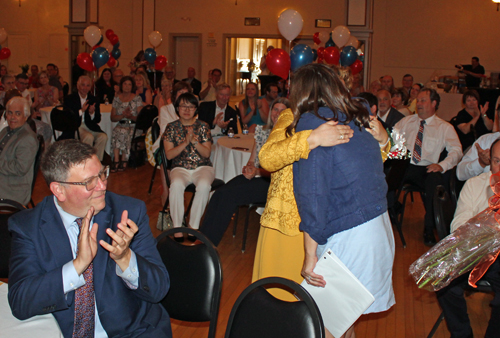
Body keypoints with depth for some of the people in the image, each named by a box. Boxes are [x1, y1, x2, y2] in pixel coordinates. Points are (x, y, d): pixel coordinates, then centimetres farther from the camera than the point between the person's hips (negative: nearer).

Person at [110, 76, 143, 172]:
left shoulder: (137, 98, 5)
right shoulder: (117, 98, 11)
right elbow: (112, 118, 7)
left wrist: (131, 116, -21)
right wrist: (123, 115, -11)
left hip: (134, 126, -2)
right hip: (121, 125, 2)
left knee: (127, 134, -34)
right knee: (117, 131, -33)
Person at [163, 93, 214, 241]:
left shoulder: (203, 126, 7)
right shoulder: (172, 127, 7)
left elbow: (207, 153, 1)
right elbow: (169, 154, -1)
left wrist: (195, 141, -16)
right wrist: (185, 142, -14)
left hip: (202, 167, 0)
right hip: (180, 168, 0)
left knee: (204, 185, -35)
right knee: (176, 185, -35)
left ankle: (194, 226, -23)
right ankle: (177, 228, -26)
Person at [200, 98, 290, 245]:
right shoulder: (262, 131, 15)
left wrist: (258, 171, -19)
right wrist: (248, 168, -6)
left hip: (271, 183, -6)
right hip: (254, 177, 6)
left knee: (228, 194, -25)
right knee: (220, 193, -21)